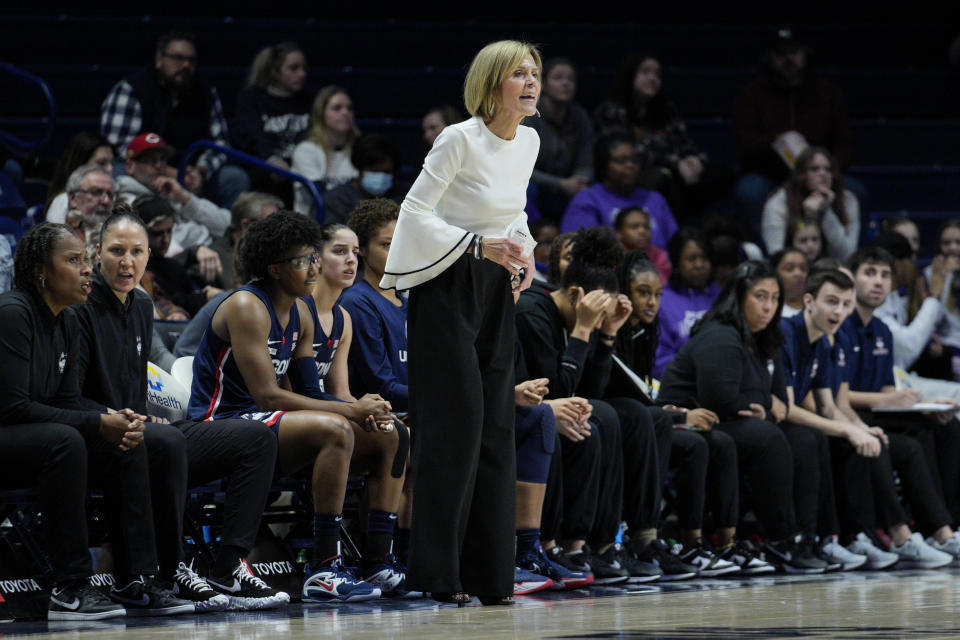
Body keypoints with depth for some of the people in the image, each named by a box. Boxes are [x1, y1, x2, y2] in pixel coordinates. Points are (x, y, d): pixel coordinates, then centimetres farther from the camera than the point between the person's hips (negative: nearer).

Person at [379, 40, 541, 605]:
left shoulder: (530, 142, 8)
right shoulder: (460, 139, -15)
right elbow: (416, 212, -15)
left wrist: (523, 253, 3)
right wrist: (481, 245, -22)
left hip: (496, 291, 7)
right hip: (447, 285, -7)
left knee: (496, 426, 5)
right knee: (455, 422, -10)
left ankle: (489, 573, 8)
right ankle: (440, 573, -5)